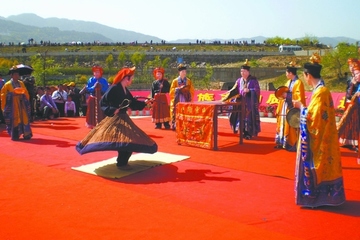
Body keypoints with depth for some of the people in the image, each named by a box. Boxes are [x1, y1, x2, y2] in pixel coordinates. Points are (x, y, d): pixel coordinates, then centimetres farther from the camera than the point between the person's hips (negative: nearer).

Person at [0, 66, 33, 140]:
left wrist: (22, 94, -3)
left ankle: (26, 134, 5)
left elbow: (26, 93, 16)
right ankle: (15, 135, 3)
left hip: (22, 105, 4)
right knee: (14, 120, -3)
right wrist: (12, 94, -15)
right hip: (13, 106, -4)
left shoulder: (21, 83, 11)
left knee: (24, 118, 1)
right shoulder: (7, 85, -2)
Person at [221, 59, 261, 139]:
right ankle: (244, 133, 17)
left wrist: (249, 90, -25)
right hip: (241, 102, 4)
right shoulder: (239, 80, 7)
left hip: (250, 103, -4)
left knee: (249, 117, -3)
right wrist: (227, 96, -12)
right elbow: (234, 90, 1)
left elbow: (257, 90, -9)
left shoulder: (253, 80, -5)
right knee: (241, 117, 5)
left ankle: (249, 133, 7)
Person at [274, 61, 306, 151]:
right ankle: (282, 143, 19)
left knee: (291, 127, -6)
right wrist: (282, 94, 1)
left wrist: (287, 95, -20)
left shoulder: (298, 83, -13)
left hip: (292, 109, -9)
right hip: (285, 107, 9)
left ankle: (292, 145, 0)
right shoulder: (288, 82, 14)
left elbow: (299, 97, -19)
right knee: (284, 125, 12)